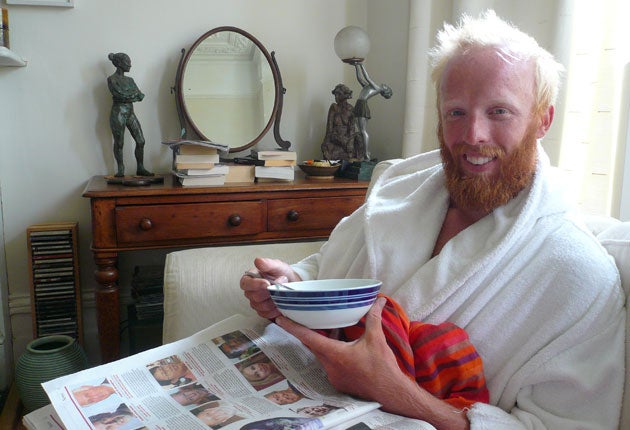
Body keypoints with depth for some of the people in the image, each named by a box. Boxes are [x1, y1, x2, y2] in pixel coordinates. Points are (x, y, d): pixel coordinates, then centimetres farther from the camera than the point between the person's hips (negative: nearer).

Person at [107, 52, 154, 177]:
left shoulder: (130, 80, 14)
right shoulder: (111, 79, -4)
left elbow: (140, 96, 4)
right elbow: (118, 94, -17)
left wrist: (128, 95, -11)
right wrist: (134, 95, -5)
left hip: (130, 113, 6)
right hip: (118, 113, -6)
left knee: (141, 141, 0)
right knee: (119, 143, -1)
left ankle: (140, 168, 9)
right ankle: (120, 170, 9)